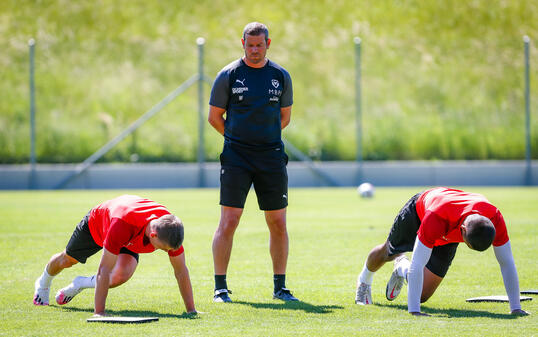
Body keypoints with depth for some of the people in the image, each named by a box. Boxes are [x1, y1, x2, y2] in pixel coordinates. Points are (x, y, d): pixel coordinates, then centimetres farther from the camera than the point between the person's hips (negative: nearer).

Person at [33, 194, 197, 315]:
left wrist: (191, 311, -28)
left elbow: (181, 271, -27)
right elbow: (105, 269, -47)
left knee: (121, 276, -22)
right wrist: (99, 313, -49)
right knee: (67, 260, 21)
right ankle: (43, 283, 58)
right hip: (96, 223, -3)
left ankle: (80, 284, 11)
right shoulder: (122, 224, -52)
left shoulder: (170, 228, -38)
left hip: (130, 242, 3)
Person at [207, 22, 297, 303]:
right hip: (236, 158, -3)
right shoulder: (228, 75, -1)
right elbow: (214, 117, 6)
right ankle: (220, 287, -1)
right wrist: (238, 138, 6)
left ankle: (280, 287, 14)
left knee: (278, 224, 4)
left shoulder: (281, 76, 8)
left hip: (272, 157, 3)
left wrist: (264, 138, 9)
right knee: (229, 222, -8)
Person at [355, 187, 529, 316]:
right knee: (387, 253, 26)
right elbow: (417, 266, -49)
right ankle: (364, 280, 61)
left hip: (448, 235, 3)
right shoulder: (436, 217, -51)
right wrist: (414, 311, -54)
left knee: (423, 295, 2)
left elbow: (507, 263, -31)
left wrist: (516, 309, -32)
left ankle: (403, 269, 36)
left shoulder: (494, 218, -41)